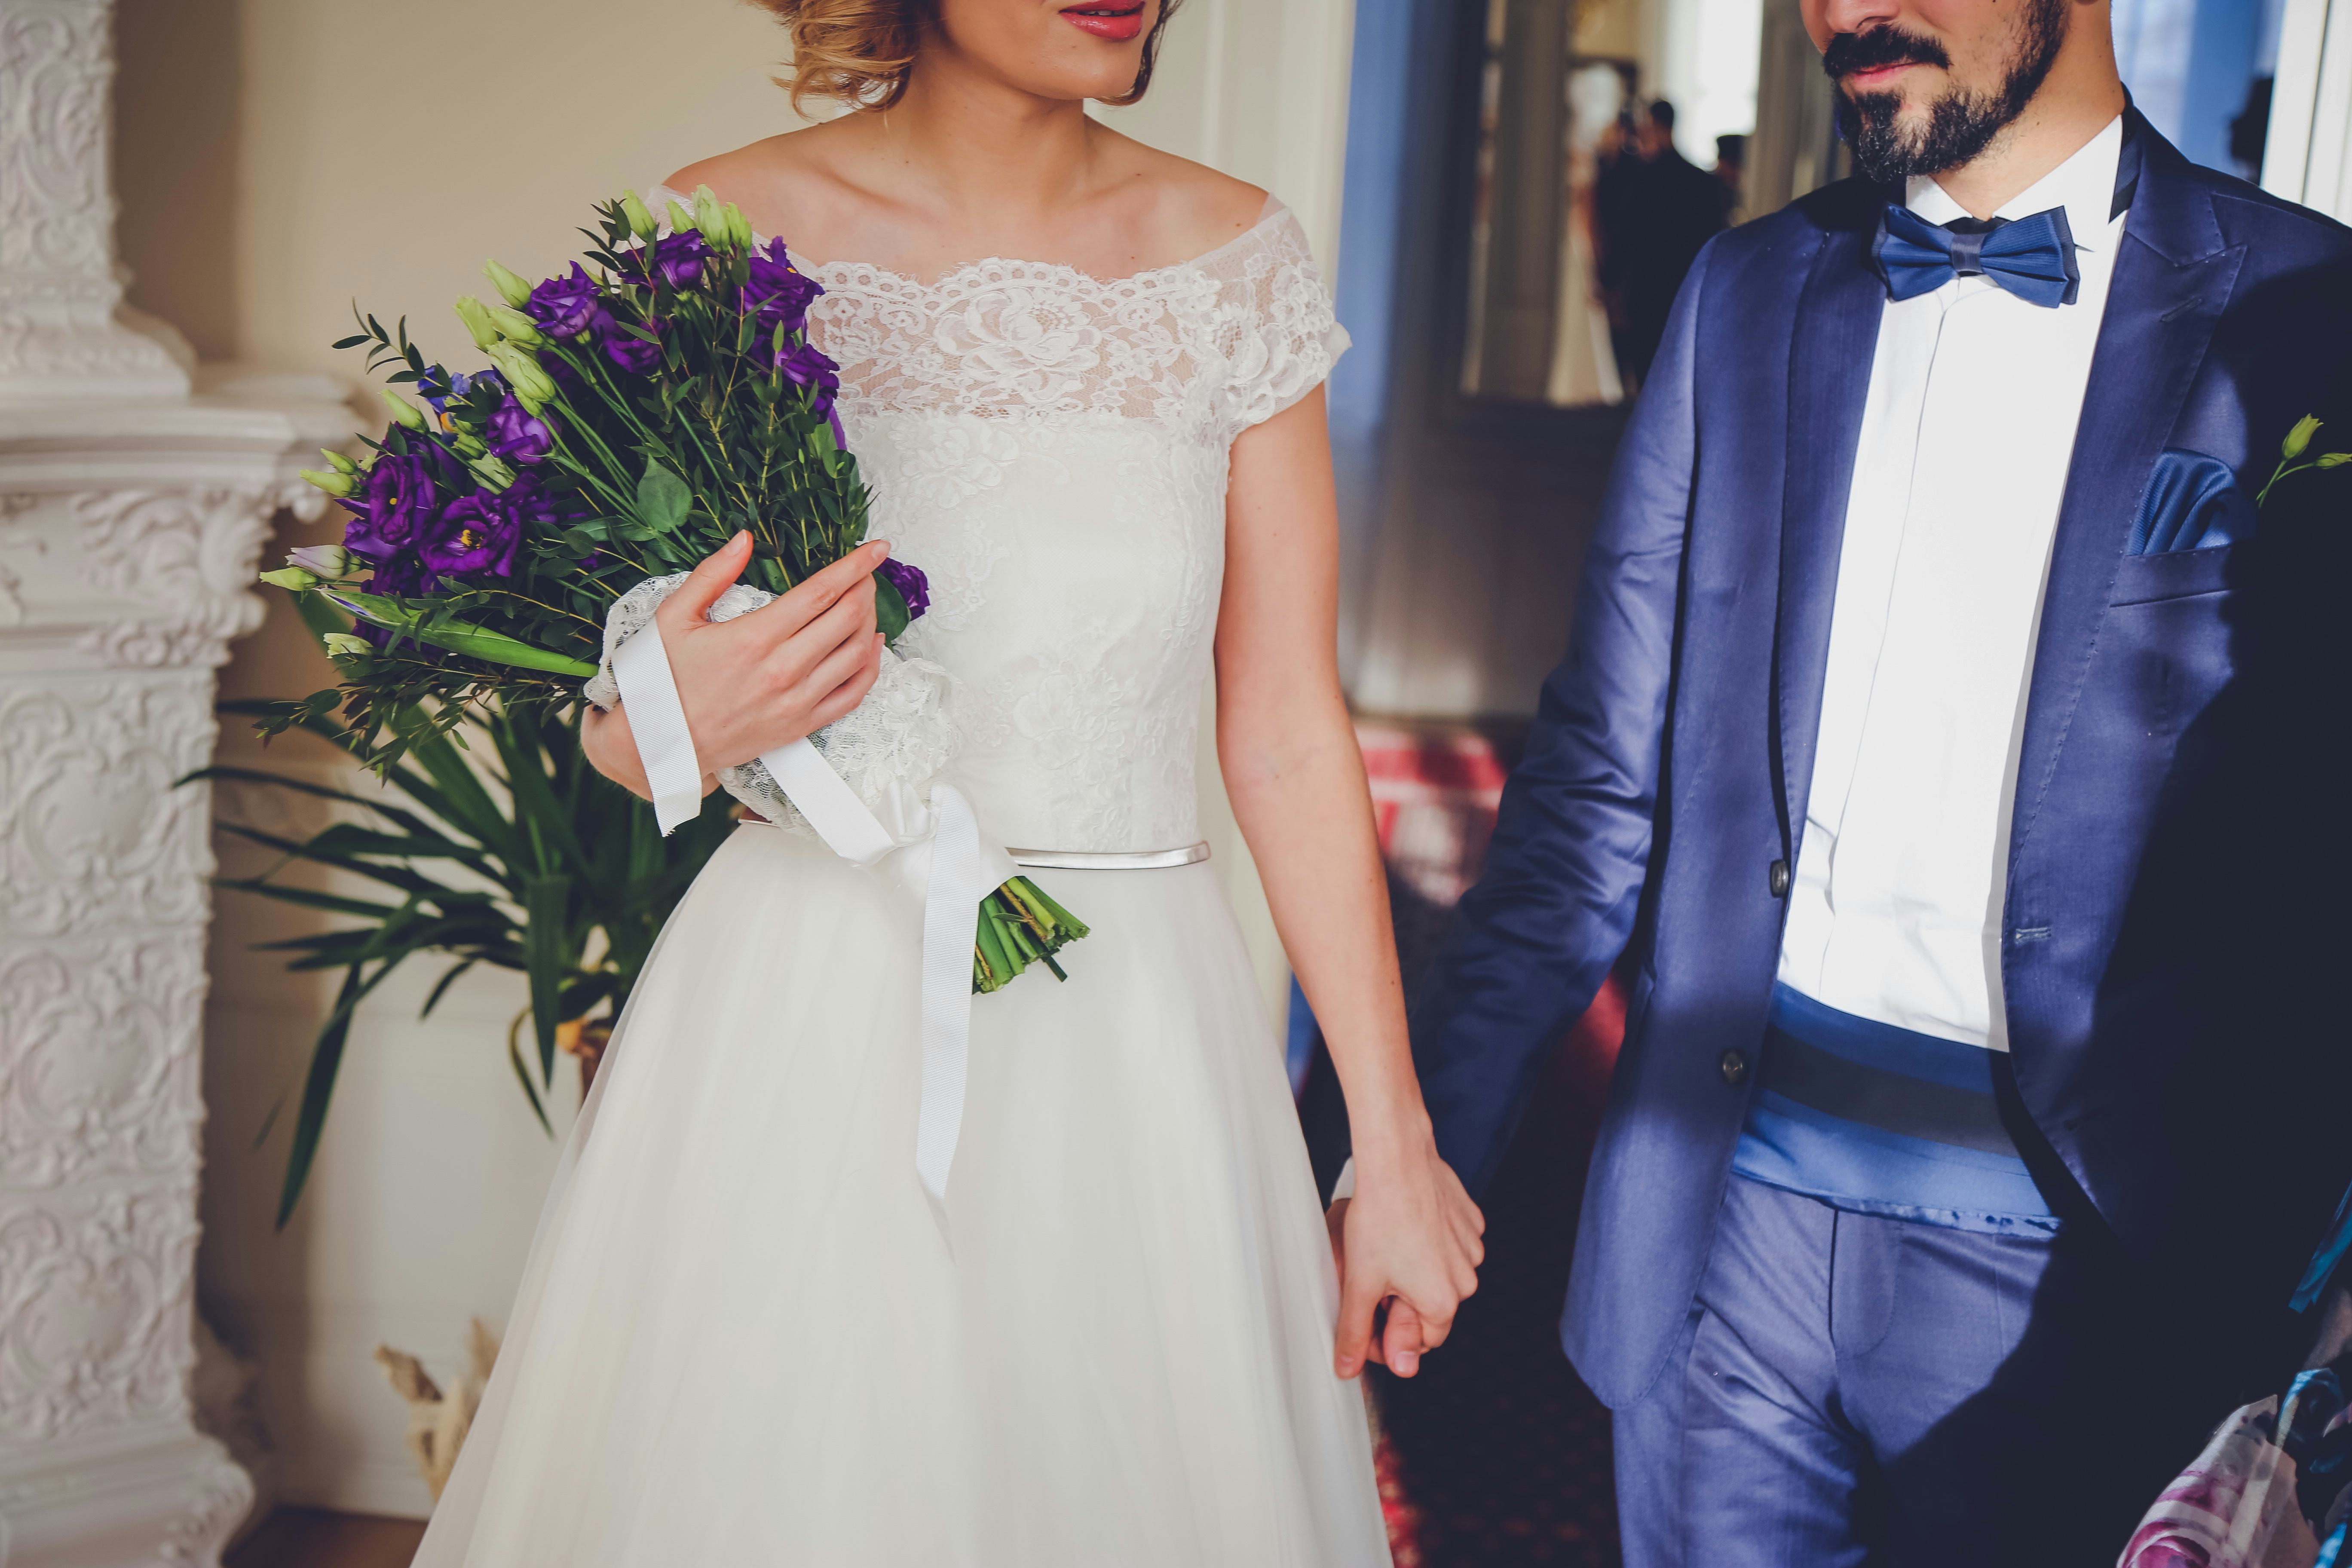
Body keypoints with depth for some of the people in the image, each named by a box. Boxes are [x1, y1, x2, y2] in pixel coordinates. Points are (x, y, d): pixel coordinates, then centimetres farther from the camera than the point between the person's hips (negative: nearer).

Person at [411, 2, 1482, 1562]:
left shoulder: (1237, 261, 2)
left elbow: (1288, 736, 3)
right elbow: (604, 722, 3)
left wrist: (1395, 1147, 2)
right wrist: (693, 721, -22)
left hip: (1131, 1070, 2)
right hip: (801, 1038, -1)